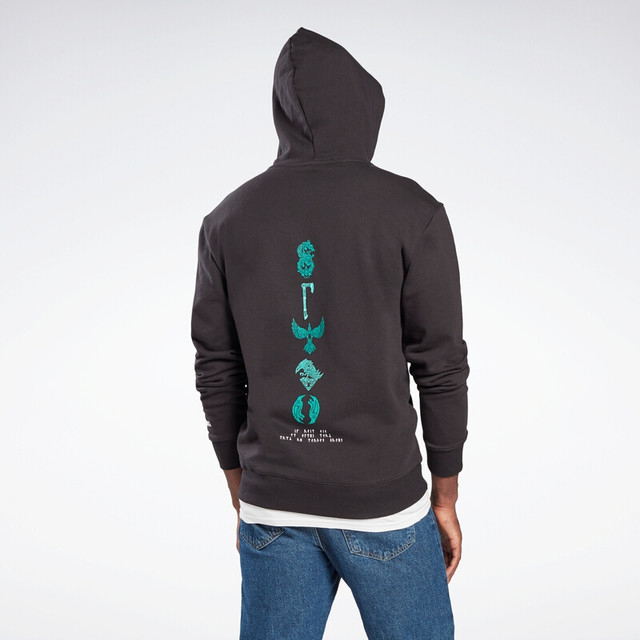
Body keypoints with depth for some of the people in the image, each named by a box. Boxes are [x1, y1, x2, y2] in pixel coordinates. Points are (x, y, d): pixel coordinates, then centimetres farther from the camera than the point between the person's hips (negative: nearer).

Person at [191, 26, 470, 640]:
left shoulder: (228, 220, 0)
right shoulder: (413, 211, -9)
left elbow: (216, 372, 3)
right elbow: (442, 367, -7)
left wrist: (243, 499, 15)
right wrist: (446, 499, 6)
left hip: (271, 506, 3)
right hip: (383, 505, -2)